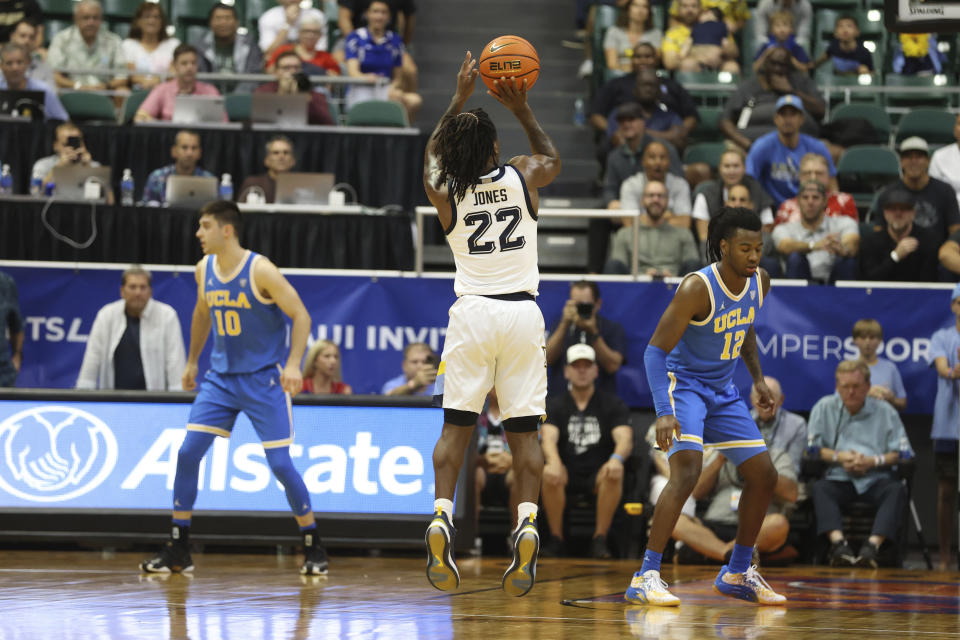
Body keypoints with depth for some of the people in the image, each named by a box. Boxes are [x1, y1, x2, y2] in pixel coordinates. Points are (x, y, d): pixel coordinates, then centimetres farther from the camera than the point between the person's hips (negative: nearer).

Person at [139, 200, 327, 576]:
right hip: (221, 376, 5)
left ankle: (314, 549, 6)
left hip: (264, 378, -5)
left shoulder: (260, 271, -17)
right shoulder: (204, 270, 2)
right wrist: (192, 361, 25)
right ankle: (177, 551, 4)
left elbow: (301, 315, -13)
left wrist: (293, 364, -24)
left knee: (280, 463, -9)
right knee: (188, 453, -5)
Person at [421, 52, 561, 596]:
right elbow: (553, 156, 26)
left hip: (472, 312, 0)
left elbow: (432, 152, 25)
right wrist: (521, 108, 30)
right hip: (522, 311, 0)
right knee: (524, 429, 2)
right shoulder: (524, 177, 0)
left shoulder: (444, 191, 1)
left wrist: (461, 98, 30)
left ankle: (442, 515, -13)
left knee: (456, 424, 4)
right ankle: (527, 521, -14)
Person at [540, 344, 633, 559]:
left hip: (598, 477, 0)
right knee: (549, 473, -34)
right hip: (566, 477, 0)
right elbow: (548, 437, -11)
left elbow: (625, 440, -8)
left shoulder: (613, 405, 8)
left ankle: (600, 539, -24)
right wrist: (553, 462, -36)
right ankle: (555, 539, -19)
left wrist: (616, 459, -35)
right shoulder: (554, 405, 8)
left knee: (614, 474, -35)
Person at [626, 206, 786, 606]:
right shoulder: (697, 288, -26)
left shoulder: (760, 282, -4)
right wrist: (664, 412, -35)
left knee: (764, 476, 8)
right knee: (687, 471, -27)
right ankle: (645, 578, -26)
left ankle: (737, 573, 24)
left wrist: (757, 377, 12)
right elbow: (655, 350, -25)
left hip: (722, 392, 8)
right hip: (683, 384, -8)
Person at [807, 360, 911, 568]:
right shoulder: (824, 408, 12)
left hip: (876, 479, 0)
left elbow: (901, 453, 3)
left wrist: (873, 461, -13)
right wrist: (839, 457, -10)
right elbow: (811, 449, 5)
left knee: (897, 490, -32)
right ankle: (838, 543, -53)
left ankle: (873, 545, -50)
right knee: (819, 489, -33)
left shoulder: (885, 411, 10)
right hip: (838, 479, 0)